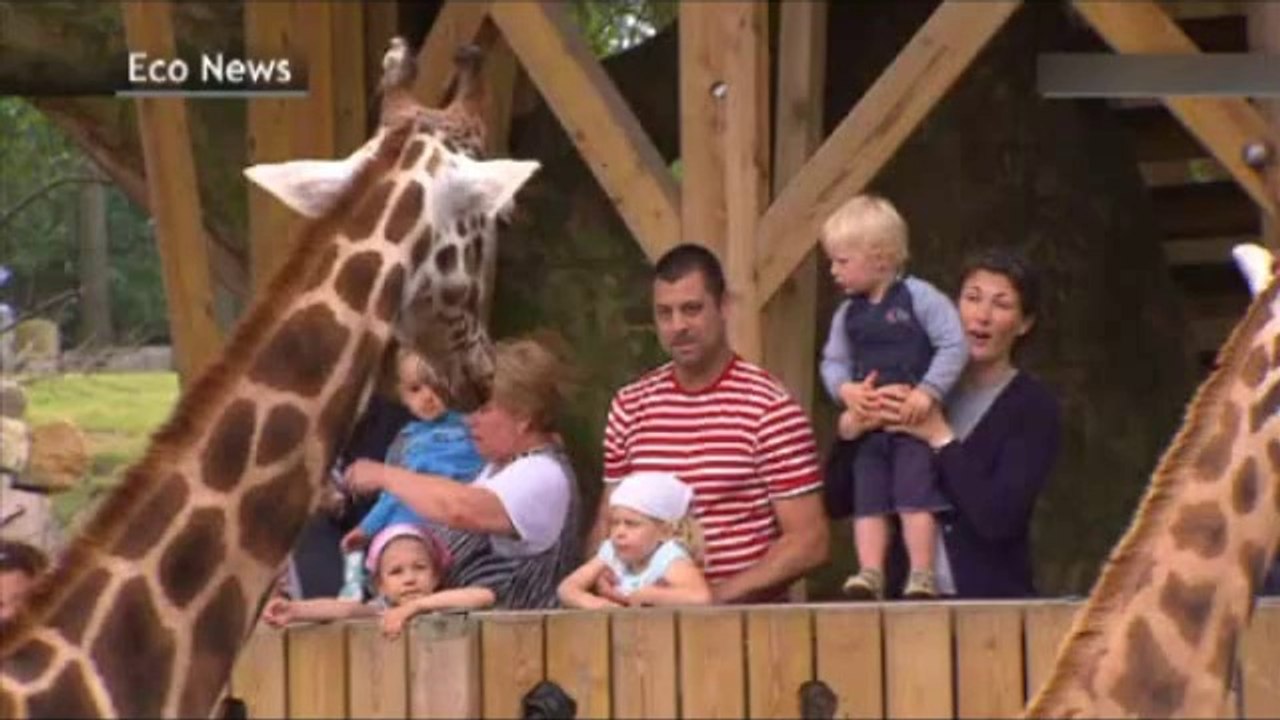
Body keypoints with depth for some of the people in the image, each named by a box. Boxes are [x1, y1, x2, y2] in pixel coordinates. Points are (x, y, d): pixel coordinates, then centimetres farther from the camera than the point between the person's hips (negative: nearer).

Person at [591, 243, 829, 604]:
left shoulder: (770, 409, -4)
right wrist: (602, 571, -1)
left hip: (748, 613, -4)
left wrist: (719, 595, -14)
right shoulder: (629, 408, 11)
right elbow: (608, 521, 20)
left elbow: (808, 542, -5)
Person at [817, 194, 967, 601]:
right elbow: (832, 362, 12)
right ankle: (870, 575, 0)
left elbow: (954, 346, -11)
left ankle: (921, 577, -7)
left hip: (913, 420, -6)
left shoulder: (919, 298, -8)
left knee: (915, 497, -9)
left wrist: (928, 391, -19)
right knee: (868, 501, 1)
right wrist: (844, 389, -10)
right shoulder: (848, 315, 11)